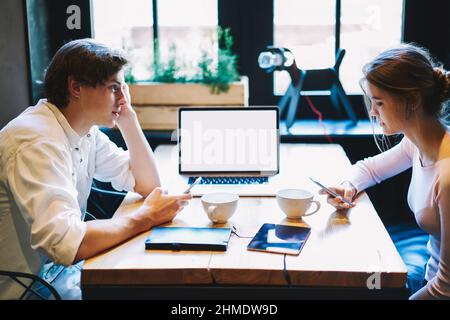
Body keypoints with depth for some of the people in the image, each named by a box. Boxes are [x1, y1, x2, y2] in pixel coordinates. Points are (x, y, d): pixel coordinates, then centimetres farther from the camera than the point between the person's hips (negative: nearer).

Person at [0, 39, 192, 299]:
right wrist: (147, 216, -22)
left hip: (62, 270, 8)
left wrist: (128, 120, -5)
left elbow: (148, 184, 7)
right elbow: (67, 244, -34)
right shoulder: (37, 142, -26)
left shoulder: (86, 131, 2)